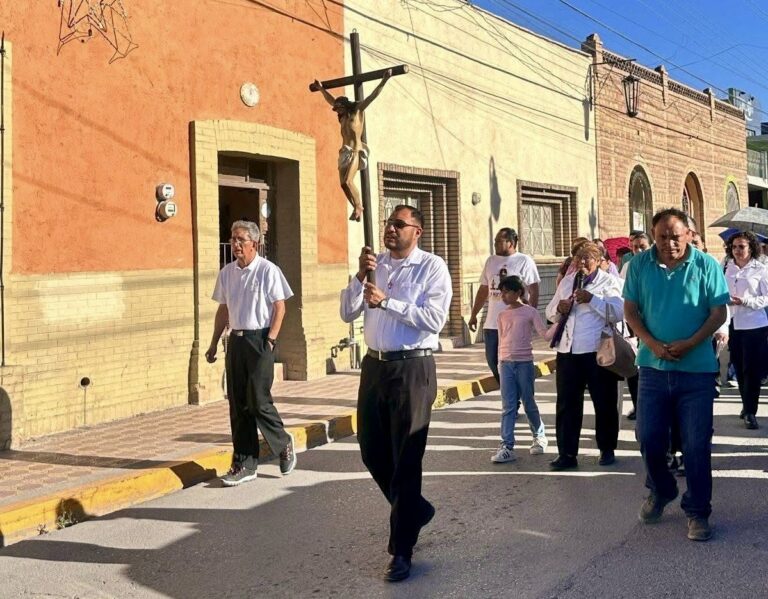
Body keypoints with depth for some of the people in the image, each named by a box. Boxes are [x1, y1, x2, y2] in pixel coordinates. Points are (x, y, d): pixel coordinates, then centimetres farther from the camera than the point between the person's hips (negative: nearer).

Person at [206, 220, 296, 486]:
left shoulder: (268, 270, -7)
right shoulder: (227, 273, 9)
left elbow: (279, 307, -7)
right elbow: (223, 310, 16)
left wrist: (270, 340, -15)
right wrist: (214, 344, 14)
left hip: (259, 339, -6)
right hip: (236, 340, 6)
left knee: (258, 400, -7)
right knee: (238, 404, 6)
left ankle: (284, 444, 19)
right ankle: (244, 464, 14)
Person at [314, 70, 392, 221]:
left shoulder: (357, 110, 3)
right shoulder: (344, 116, 21)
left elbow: (373, 96, -4)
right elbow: (332, 100, 36)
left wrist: (383, 81, -10)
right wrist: (321, 89, 45)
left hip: (355, 151, -8)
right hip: (345, 152, 8)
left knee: (348, 182, -19)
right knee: (344, 184, -1)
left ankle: (358, 207, -6)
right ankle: (356, 208, 5)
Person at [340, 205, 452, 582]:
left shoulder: (432, 267, -7)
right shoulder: (375, 264, 10)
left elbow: (435, 319, -19)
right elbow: (348, 314, 6)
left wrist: (387, 301, -20)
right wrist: (360, 276, -8)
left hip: (412, 369, -6)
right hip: (375, 365, 6)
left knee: (405, 458, 1)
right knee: (372, 451, 14)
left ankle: (401, 551, 13)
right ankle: (415, 510, 39)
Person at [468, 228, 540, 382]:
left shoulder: (524, 261, -5)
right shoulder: (491, 261, 13)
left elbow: (534, 292, -8)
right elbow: (483, 290, 18)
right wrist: (473, 315, 16)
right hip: (491, 324, 6)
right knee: (492, 361, 10)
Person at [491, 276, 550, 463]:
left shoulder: (530, 312, -2)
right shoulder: (502, 315, 11)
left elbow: (545, 332, -8)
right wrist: (500, 363, 11)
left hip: (525, 363, -3)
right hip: (506, 363, 3)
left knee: (528, 404, 7)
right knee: (508, 407, -1)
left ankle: (539, 436, 29)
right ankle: (507, 447, -3)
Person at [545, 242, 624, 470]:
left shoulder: (609, 282, -1)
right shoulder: (566, 281, 16)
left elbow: (618, 313, -14)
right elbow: (550, 312, 19)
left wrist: (592, 299, -21)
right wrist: (559, 308, -2)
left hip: (598, 351, -4)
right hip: (567, 351, 5)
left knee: (605, 403, 8)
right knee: (566, 404, 5)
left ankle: (607, 449, 23)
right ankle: (566, 453, 11)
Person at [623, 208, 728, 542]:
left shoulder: (706, 266, -4)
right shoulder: (640, 265, 1)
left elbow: (719, 313, -5)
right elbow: (631, 311, 2)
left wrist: (689, 344, -17)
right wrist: (653, 344, -13)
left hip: (697, 369, -2)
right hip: (653, 367, 2)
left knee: (697, 445, 2)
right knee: (649, 439, 7)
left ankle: (698, 511, 18)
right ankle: (660, 491, 34)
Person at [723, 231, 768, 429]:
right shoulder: (727, 269, 8)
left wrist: (746, 301, -18)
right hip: (733, 325, 4)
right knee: (739, 368, 11)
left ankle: (750, 411, 5)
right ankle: (746, 404, 27)